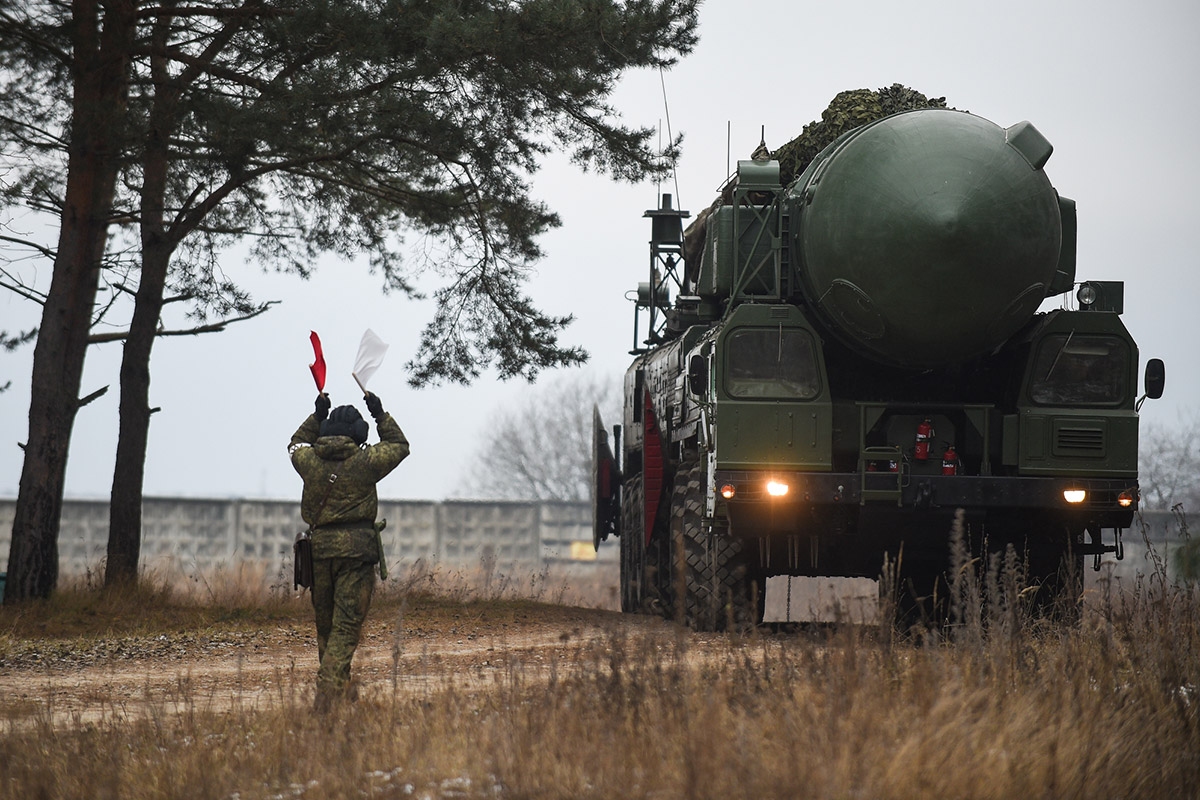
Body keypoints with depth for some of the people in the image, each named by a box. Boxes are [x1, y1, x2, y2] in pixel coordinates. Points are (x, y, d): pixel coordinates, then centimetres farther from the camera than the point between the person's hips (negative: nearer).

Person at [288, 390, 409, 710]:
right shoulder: (365, 461, -6)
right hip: (356, 549, -4)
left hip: (319, 548, 4)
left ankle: (340, 686, 25)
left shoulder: (310, 460, 2)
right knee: (346, 624, -4)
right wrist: (381, 415, 19)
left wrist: (317, 416, 29)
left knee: (325, 622, 16)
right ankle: (329, 689, -16)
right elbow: (399, 446, 11)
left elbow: (297, 443, 28)